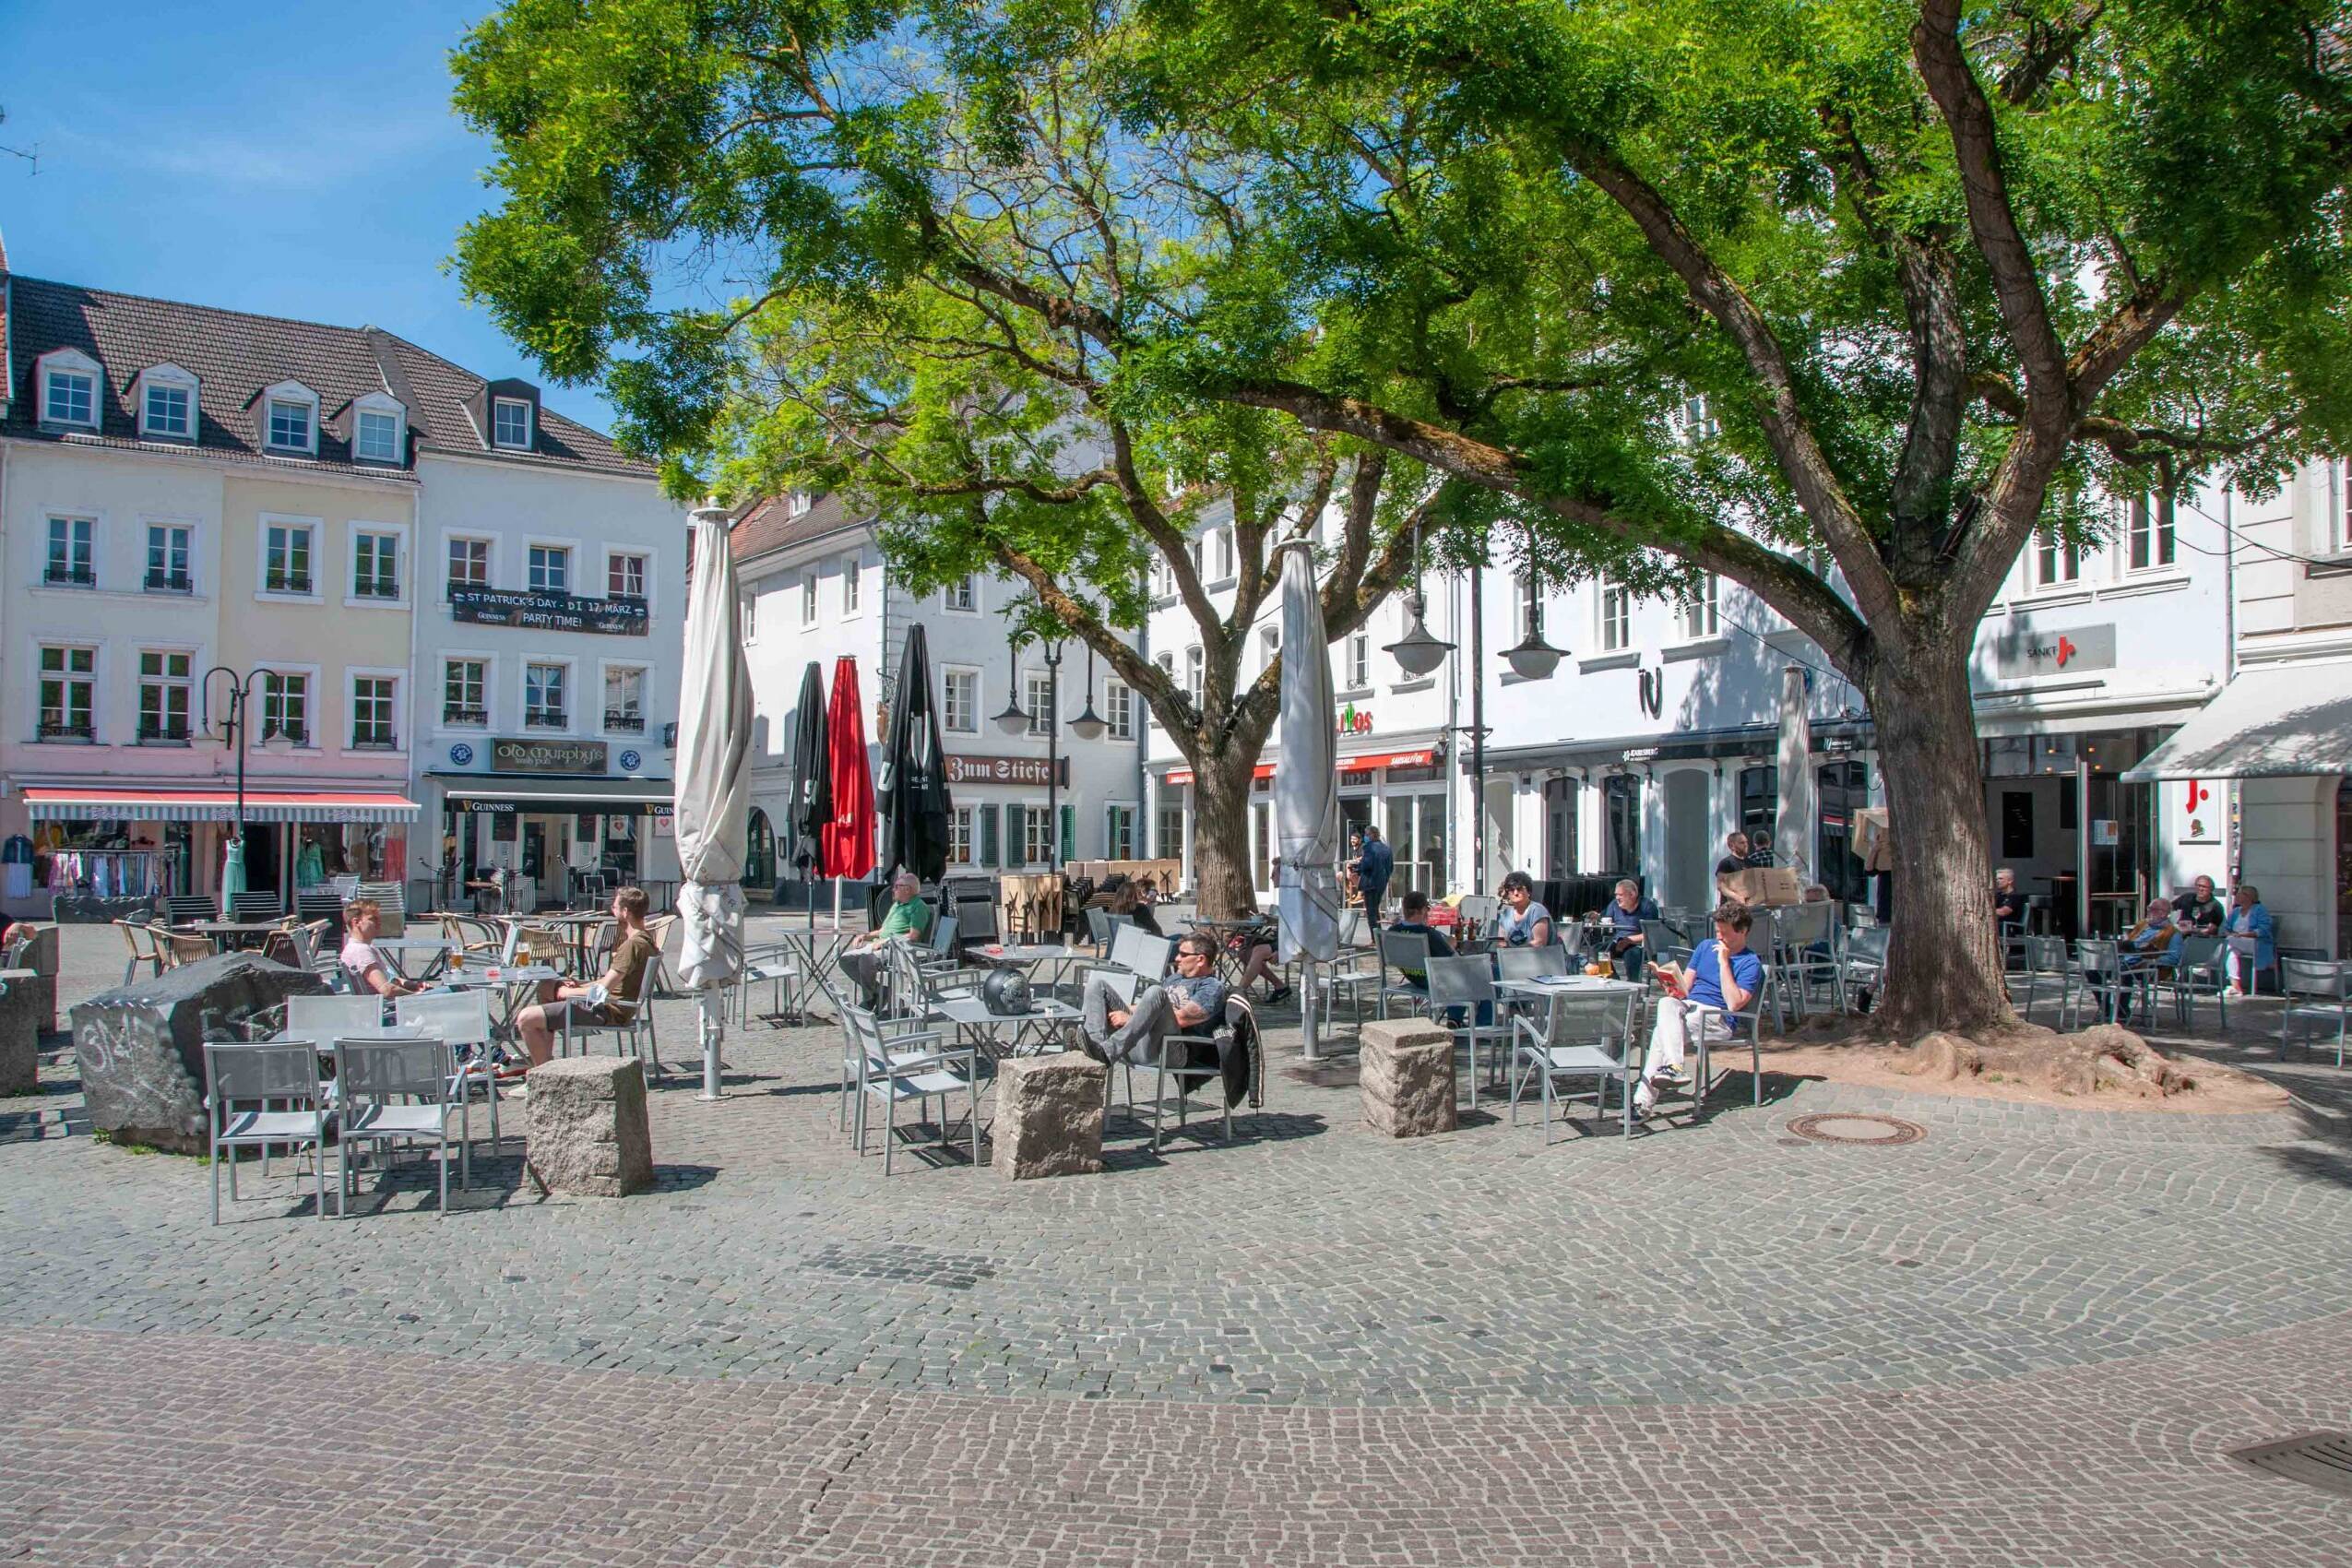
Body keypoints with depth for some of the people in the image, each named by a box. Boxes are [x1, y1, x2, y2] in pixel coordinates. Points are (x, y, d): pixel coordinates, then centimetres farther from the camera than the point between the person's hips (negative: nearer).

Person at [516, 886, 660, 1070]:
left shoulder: (633, 944, -24)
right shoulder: (643, 937, 8)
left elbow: (603, 989, -25)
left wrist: (568, 993, -8)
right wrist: (580, 985, 8)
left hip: (607, 1010, -11)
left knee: (526, 1018, -16)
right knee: (545, 986, 30)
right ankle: (545, 1057, 26)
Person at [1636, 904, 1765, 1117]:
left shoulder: (1751, 963, 0)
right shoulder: (1706, 947, 20)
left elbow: (1734, 1004, -13)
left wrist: (1724, 962, -12)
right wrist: (1674, 990, -6)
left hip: (1717, 1018, -5)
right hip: (1688, 1005, 5)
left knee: (1662, 1030, -29)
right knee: (1667, 1003, -32)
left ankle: (1644, 1100, -34)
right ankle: (1673, 1066, -45)